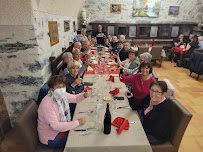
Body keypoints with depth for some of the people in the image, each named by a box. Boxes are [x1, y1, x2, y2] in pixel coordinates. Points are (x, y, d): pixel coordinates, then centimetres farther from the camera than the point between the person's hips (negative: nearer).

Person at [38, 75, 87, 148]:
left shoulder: (61, 95, -8)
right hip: (51, 137, -7)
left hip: (61, 127, 7)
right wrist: (77, 122, -33)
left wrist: (84, 95, -14)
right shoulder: (47, 105, -32)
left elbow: (75, 98, 7)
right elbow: (55, 126, -33)